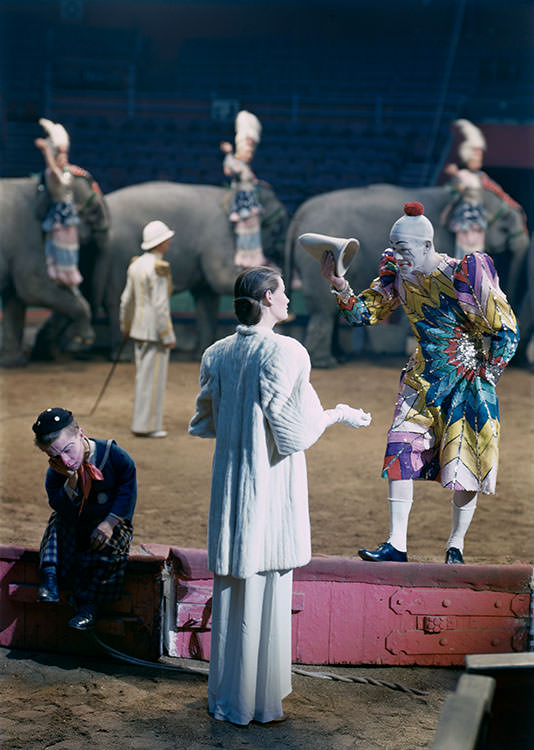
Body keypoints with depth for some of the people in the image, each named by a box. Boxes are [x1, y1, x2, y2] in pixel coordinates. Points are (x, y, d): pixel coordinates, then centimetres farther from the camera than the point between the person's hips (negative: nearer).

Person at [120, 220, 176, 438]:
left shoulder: (137, 264, 7)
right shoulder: (159, 269, -19)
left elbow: (127, 300, 12)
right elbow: (160, 305, -22)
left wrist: (125, 325, 26)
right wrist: (169, 337, -17)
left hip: (139, 328, 9)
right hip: (156, 330, -9)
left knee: (143, 376, 15)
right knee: (153, 378, -2)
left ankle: (142, 422, 21)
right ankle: (146, 426, 2)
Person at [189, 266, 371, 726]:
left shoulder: (217, 354, 3)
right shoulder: (286, 352, -15)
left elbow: (206, 422, 11)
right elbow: (295, 428, -16)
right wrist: (339, 414, 1)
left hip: (230, 485, 6)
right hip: (273, 488, -6)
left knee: (230, 590, 14)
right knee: (267, 594, 4)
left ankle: (224, 697, 24)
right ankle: (260, 703, 12)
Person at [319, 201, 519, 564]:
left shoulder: (465, 276, -20)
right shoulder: (397, 276, -3)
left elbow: (506, 332, -13)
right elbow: (364, 313, 2)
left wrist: (485, 379, -9)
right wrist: (339, 285, -15)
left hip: (468, 378, -5)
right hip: (423, 377, 5)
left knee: (465, 463, -1)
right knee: (401, 452, -6)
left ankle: (456, 545, 17)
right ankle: (397, 545, -1)